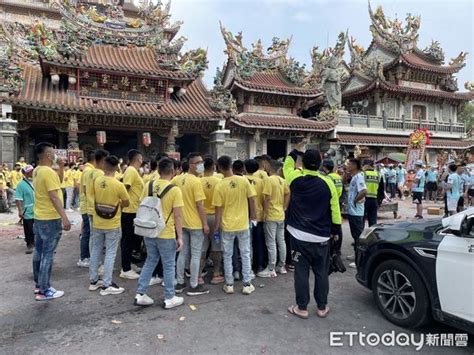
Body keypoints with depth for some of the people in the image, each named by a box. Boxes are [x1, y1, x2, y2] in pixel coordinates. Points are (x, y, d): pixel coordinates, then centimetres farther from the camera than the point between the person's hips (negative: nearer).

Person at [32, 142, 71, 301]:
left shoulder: (37, 171, 9)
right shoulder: (48, 172, -20)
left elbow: (58, 181, 21)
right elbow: (54, 197, -25)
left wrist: (61, 167, 8)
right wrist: (64, 217, -26)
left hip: (39, 218, 10)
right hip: (50, 219, -10)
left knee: (39, 252, 16)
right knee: (48, 254, -3)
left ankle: (38, 284, 28)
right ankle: (44, 290, 4)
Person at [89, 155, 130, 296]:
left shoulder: (96, 181, -5)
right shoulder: (118, 185, -19)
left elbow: (95, 198, 11)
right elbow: (126, 203, -6)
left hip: (97, 223, 5)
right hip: (112, 225, -5)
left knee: (96, 251, 16)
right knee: (110, 253, 3)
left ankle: (93, 281, 27)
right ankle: (106, 285, 9)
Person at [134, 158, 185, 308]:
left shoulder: (148, 185, 0)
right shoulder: (174, 190, -15)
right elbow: (178, 216, -14)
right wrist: (180, 237, -8)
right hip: (166, 234, -5)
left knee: (150, 262, 21)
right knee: (168, 266, 9)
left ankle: (140, 294, 25)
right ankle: (170, 299, 20)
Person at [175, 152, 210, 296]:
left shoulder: (181, 179, 8)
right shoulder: (196, 182, -18)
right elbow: (200, 205, -19)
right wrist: (205, 224, -13)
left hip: (183, 222, 8)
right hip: (196, 223, -8)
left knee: (183, 253, 14)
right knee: (196, 255, 2)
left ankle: (180, 283, 23)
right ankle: (194, 286, 11)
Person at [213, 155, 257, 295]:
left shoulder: (219, 185, -12)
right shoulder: (244, 180, -8)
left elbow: (218, 209, -8)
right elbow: (252, 200, -3)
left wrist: (216, 225, 3)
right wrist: (253, 216, 12)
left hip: (227, 226, -1)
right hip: (243, 224, 1)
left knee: (227, 256, 13)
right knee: (245, 254, 13)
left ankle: (229, 285, 21)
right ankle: (247, 284, 19)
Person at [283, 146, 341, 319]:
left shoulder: (296, 179, -9)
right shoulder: (327, 183, -8)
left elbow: (287, 165, 15)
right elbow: (335, 210, -1)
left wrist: (295, 151, 23)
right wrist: (336, 230, 10)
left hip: (300, 235, -1)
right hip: (321, 237, 1)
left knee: (301, 271, 7)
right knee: (321, 272, 13)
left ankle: (302, 308, 16)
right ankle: (322, 307, 24)